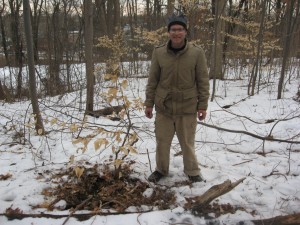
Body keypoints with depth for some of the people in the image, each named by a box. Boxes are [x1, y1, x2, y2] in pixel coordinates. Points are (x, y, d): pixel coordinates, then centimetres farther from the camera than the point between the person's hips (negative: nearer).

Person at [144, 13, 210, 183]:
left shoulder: (197, 53, -6)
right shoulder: (159, 53, -2)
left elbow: (203, 81, -2)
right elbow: (153, 80, 4)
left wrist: (203, 105, -3)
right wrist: (149, 103, 4)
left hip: (187, 108, -2)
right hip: (163, 107, 2)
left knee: (188, 143, 11)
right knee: (162, 141, 14)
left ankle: (192, 171, 33)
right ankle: (161, 169, 35)